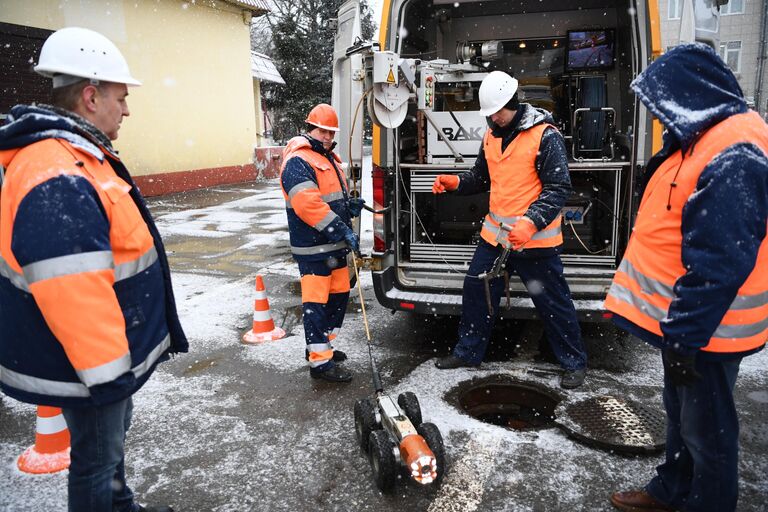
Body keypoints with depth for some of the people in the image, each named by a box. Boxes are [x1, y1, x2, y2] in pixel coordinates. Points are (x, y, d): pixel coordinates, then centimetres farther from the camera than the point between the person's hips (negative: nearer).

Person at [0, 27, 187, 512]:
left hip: (108, 348, 11)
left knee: (113, 433, 28)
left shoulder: (77, 160, 8)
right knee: (98, 459, 9)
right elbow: (72, 295, -32)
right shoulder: (56, 181, -28)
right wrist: (106, 373, -24)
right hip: (86, 365, -11)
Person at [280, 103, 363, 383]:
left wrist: (350, 204, 5)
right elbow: (308, 203, -27)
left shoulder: (329, 158, 18)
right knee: (316, 302, -4)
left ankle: (321, 344, 32)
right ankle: (320, 361, 3)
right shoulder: (298, 162, -15)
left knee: (339, 295, 17)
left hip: (335, 245, 10)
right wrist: (341, 229, -27)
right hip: (312, 248, -10)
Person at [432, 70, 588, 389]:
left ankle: (574, 363, 24)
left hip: (535, 240, -6)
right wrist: (455, 182, 0)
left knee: (553, 302, 5)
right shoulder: (491, 136, 10)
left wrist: (531, 222, -27)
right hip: (494, 234, 7)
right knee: (475, 289, 11)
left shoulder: (545, 136, -12)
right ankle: (468, 352, 30)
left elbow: (559, 188, -15)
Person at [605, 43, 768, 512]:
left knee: (706, 428, 10)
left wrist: (685, 334, -21)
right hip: (683, 317, 10)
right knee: (682, 413, 23)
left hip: (702, 329, -10)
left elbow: (718, 264, -28)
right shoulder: (711, 137, 8)